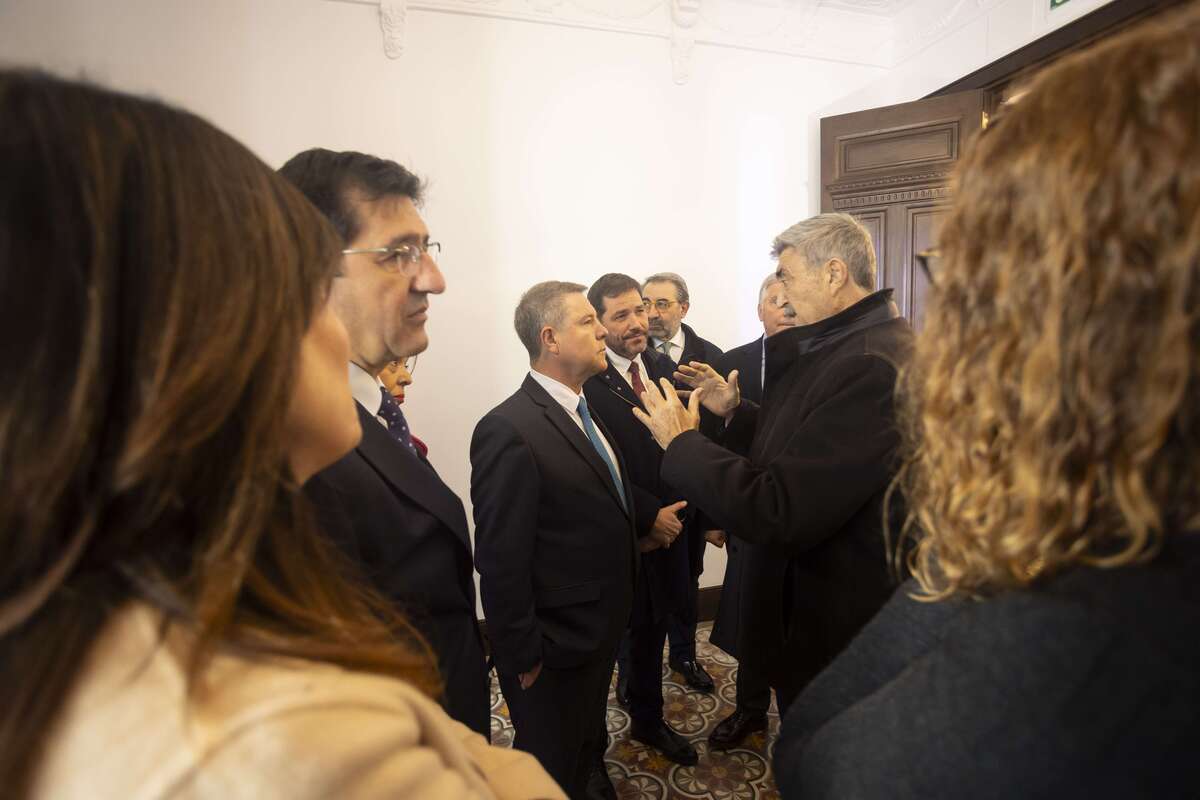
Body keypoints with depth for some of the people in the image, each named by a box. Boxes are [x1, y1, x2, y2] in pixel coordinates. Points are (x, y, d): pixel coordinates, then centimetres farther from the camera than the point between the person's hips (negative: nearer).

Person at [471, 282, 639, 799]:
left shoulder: (584, 411, 3)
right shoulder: (508, 431, -26)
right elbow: (501, 563, -24)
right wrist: (523, 657, -18)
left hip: (601, 636, 8)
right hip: (554, 654, -8)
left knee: (588, 752, 30)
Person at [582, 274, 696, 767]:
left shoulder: (663, 367, 4)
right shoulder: (587, 380, -16)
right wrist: (649, 515, -16)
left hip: (667, 528, 6)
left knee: (652, 631, 21)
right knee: (635, 634, 12)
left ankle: (648, 721, 41)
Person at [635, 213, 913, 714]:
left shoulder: (872, 365, -29)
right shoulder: (843, 347, 4)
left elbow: (779, 514, -31)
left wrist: (682, 440, -20)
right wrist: (734, 411, 3)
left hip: (834, 629, -9)